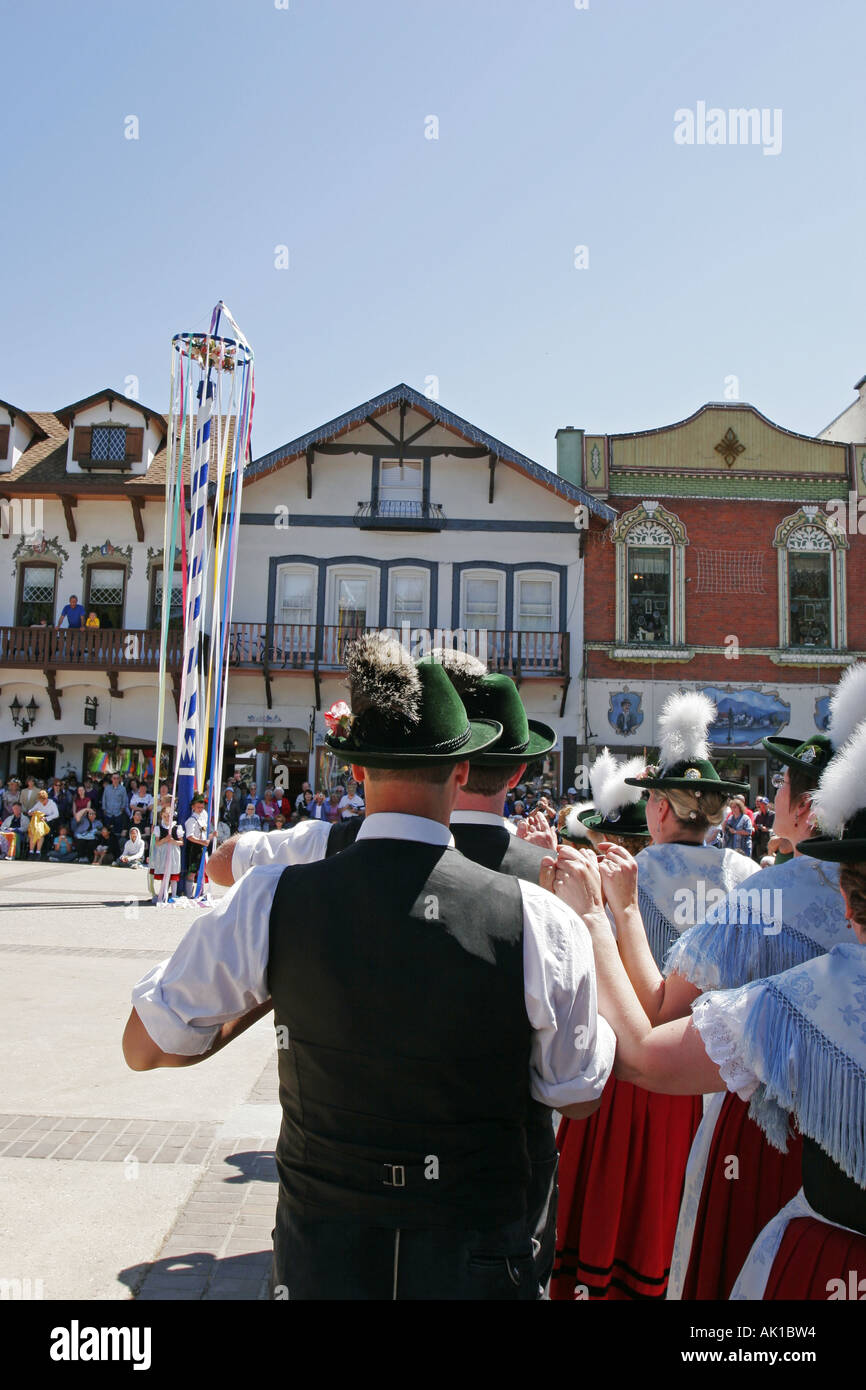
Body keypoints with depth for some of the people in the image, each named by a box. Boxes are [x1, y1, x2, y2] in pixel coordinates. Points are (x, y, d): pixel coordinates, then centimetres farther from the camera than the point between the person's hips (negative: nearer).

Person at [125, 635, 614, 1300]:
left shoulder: (268, 902, -19)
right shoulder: (536, 917, -21)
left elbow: (144, 1046, -3)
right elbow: (579, 1097, -4)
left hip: (318, 1251, 1)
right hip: (476, 1254, 0)